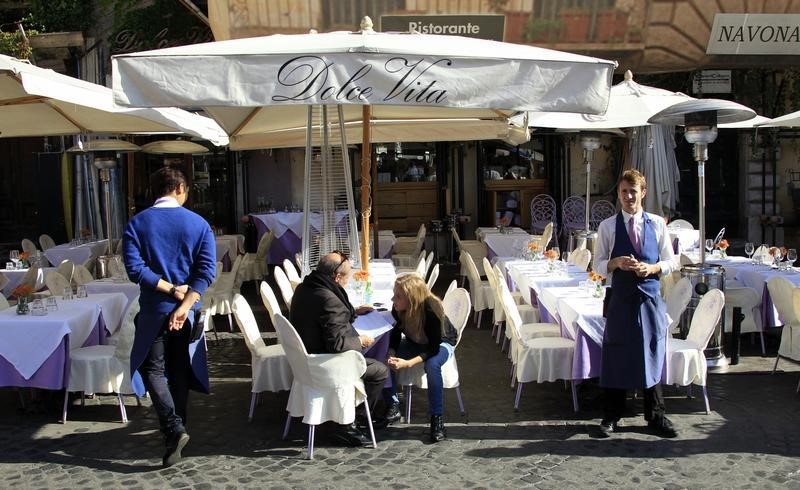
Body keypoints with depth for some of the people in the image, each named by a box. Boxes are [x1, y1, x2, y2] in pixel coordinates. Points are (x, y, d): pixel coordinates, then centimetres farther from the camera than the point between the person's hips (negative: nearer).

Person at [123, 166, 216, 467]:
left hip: (153, 310, -2)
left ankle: (174, 429, -9)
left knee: (153, 369, 7)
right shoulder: (199, 224, -2)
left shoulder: (137, 224, -5)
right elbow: (207, 270, -12)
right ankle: (178, 426, 26)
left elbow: (135, 268, -14)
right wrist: (184, 303, -16)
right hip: (188, 310, 2)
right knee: (179, 370, 17)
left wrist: (171, 290, -11)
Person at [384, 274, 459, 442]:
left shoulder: (431, 311, -37)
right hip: (414, 342, 5)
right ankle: (393, 406, -3)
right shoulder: (398, 310, -23)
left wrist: (408, 363, -42)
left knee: (432, 365, -38)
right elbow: (395, 334, -8)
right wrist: (391, 355, -28)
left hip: (441, 343, -5)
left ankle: (437, 419, -28)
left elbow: (433, 348, -32)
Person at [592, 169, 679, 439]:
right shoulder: (607, 226, 0)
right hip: (621, 299, -1)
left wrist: (652, 268, -13)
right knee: (616, 357, 6)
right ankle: (611, 417, 21)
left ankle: (655, 416, 26)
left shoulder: (657, 224, 3)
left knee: (652, 356, 10)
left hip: (651, 297, 1)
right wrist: (616, 263, -17)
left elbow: (671, 262, 6)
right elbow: (598, 265, 2)